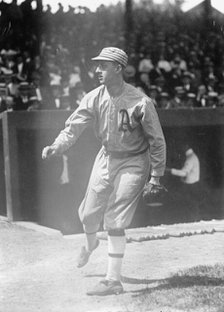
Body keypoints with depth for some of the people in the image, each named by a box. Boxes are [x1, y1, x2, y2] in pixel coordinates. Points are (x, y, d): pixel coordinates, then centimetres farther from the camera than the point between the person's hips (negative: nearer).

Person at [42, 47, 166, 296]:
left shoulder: (140, 103, -22)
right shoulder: (94, 98, -9)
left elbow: (157, 140, -13)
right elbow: (74, 126, -14)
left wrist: (156, 175, -10)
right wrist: (56, 147, -33)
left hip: (134, 162, -5)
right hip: (106, 158, 5)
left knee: (114, 221, -10)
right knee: (88, 214, 12)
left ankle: (114, 280, -2)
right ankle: (90, 245, 48)